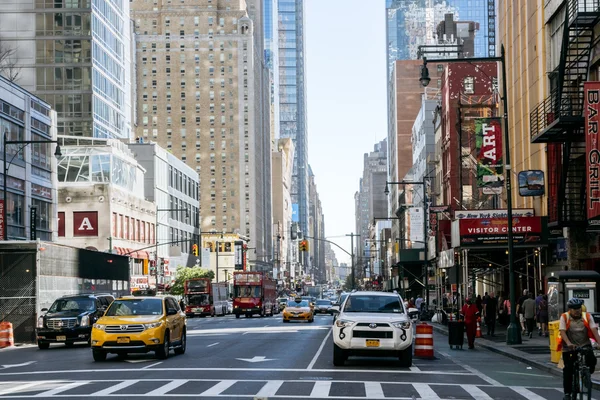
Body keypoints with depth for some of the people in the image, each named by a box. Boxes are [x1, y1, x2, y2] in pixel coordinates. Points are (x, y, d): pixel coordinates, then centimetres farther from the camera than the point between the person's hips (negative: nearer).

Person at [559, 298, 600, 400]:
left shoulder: (587, 317, -2)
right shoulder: (564, 317, -6)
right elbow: (562, 331, -16)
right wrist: (569, 343, -33)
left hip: (585, 345, 1)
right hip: (569, 348, -1)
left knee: (591, 359, -25)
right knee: (568, 369, -3)